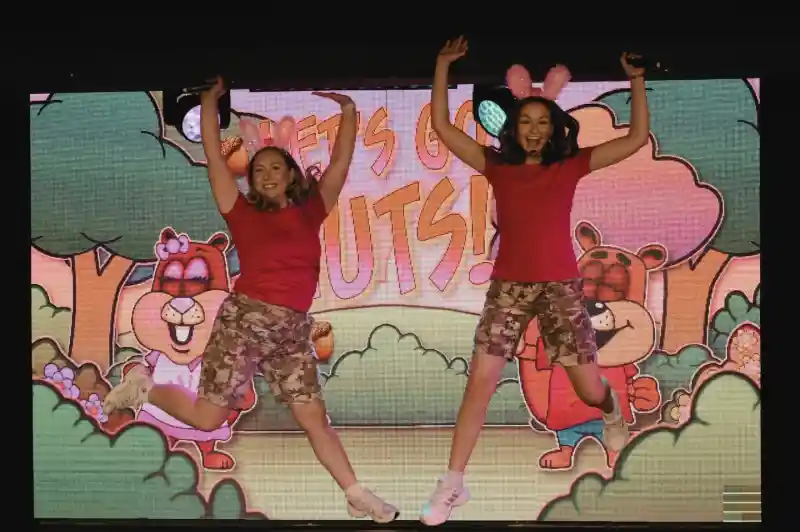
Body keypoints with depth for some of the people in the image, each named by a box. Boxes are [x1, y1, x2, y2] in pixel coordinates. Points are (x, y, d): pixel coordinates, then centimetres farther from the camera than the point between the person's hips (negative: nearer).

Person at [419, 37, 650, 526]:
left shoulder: (570, 168, 3)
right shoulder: (497, 168, 5)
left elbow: (638, 138, 0)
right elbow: (442, 127, 2)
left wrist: (636, 78, -4)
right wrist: (443, 64, -2)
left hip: (561, 287, 0)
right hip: (508, 287, 0)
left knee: (589, 389, 5)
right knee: (480, 381, -10)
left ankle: (612, 411, 45)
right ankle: (453, 484, -4)